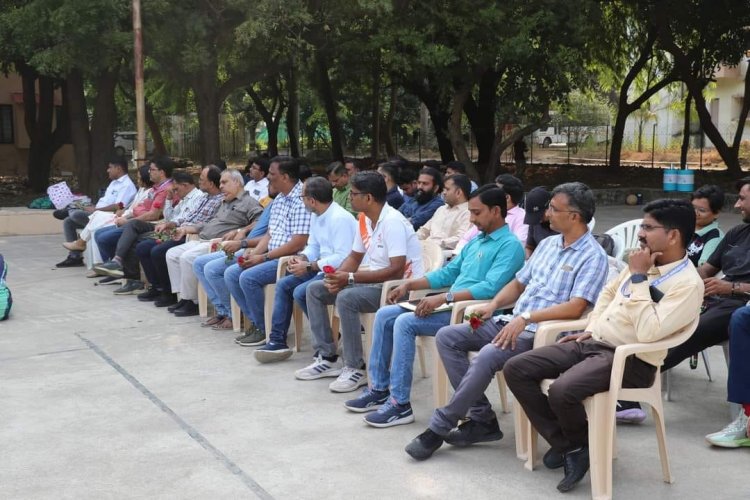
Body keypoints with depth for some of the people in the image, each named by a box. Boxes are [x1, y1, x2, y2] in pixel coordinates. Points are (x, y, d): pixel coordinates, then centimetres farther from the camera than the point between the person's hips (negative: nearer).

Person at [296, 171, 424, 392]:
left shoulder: (392, 222, -22)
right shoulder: (364, 219, 6)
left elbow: (397, 270, -28)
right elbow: (354, 258, 15)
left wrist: (350, 278, -26)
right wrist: (337, 277, -8)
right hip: (375, 281, 10)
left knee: (346, 298, -33)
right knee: (315, 290, 4)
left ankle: (355, 368, -18)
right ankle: (326, 358, 8)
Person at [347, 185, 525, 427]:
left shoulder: (509, 245, -10)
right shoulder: (476, 241, 19)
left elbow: (491, 287, -24)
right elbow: (448, 272, 22)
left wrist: (444, 298, -29)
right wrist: (409, 285, 10)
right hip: (451, 305, 10)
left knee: (405, 322, -25)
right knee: (385, 315, 1)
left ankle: (400, 404, -19)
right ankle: (379, 389, 6)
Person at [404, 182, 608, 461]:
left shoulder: (593, 256, -8)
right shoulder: (548, 244, 17)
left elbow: (575, 308, -20)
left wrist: (526, 317, -27)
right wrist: (493, 305, 4)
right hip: (513, 323, 9)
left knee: (488, 355, -34)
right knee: (447, 337, -5)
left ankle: (440, 427, -18)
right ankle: (482, 418, -6)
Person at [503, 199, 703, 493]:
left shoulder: (688, 284, -14)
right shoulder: (643, 263, 11)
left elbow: (649, 332, -27)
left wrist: (638, 277, -19)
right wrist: (590, 329, 14)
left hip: (630, 360, -8)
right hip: (593, 343, 9)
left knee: (562, 391, -34)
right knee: (516, 369, -6)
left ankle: (579, 445, 0)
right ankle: (567, 445, 0)